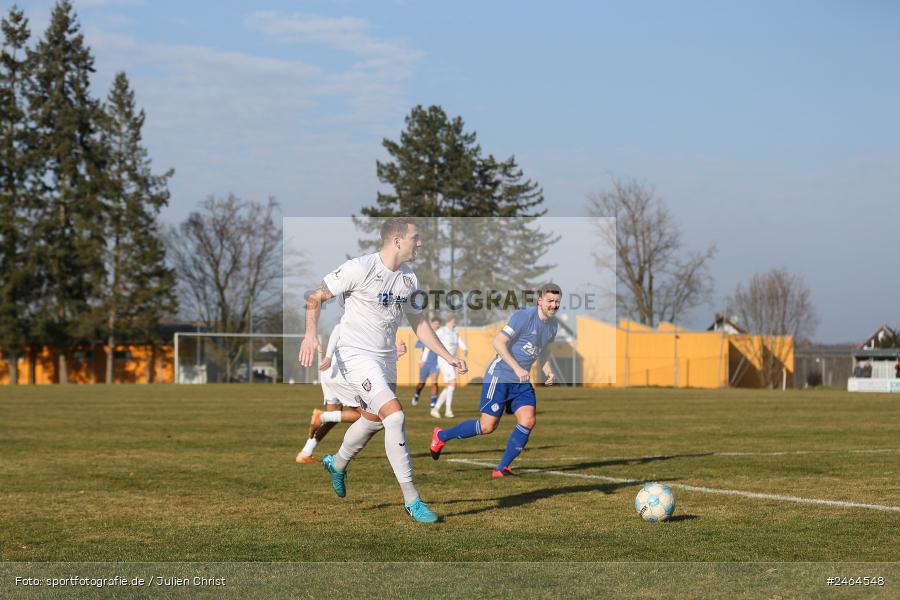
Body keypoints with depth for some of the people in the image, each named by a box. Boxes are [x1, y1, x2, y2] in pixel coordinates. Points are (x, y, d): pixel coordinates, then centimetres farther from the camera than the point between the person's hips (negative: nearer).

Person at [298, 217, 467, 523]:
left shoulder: (409, 278, 4)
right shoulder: (359, 268, -17)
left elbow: (418, 322, 15)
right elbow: (315, 296, -11)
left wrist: (448, 356, 9)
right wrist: (310, 334, -26)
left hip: (386, 359, 8)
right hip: (356, 356, -8)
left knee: (373, 420, 23)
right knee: (395, 416, -21)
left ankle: (337, 464, 54)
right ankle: (412, 500, -15)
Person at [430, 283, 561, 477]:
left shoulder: (552, 324, 10)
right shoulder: (524, 316, -17)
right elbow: (498, 342, -21)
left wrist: (547, 370, 7)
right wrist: (517, 368, -27)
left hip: (522, 381, 7)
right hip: (500, 376, -7)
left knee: (528, 421, -12)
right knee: (487, 426, -7)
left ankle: (502, 468, -3)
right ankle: (441, 436, 16)